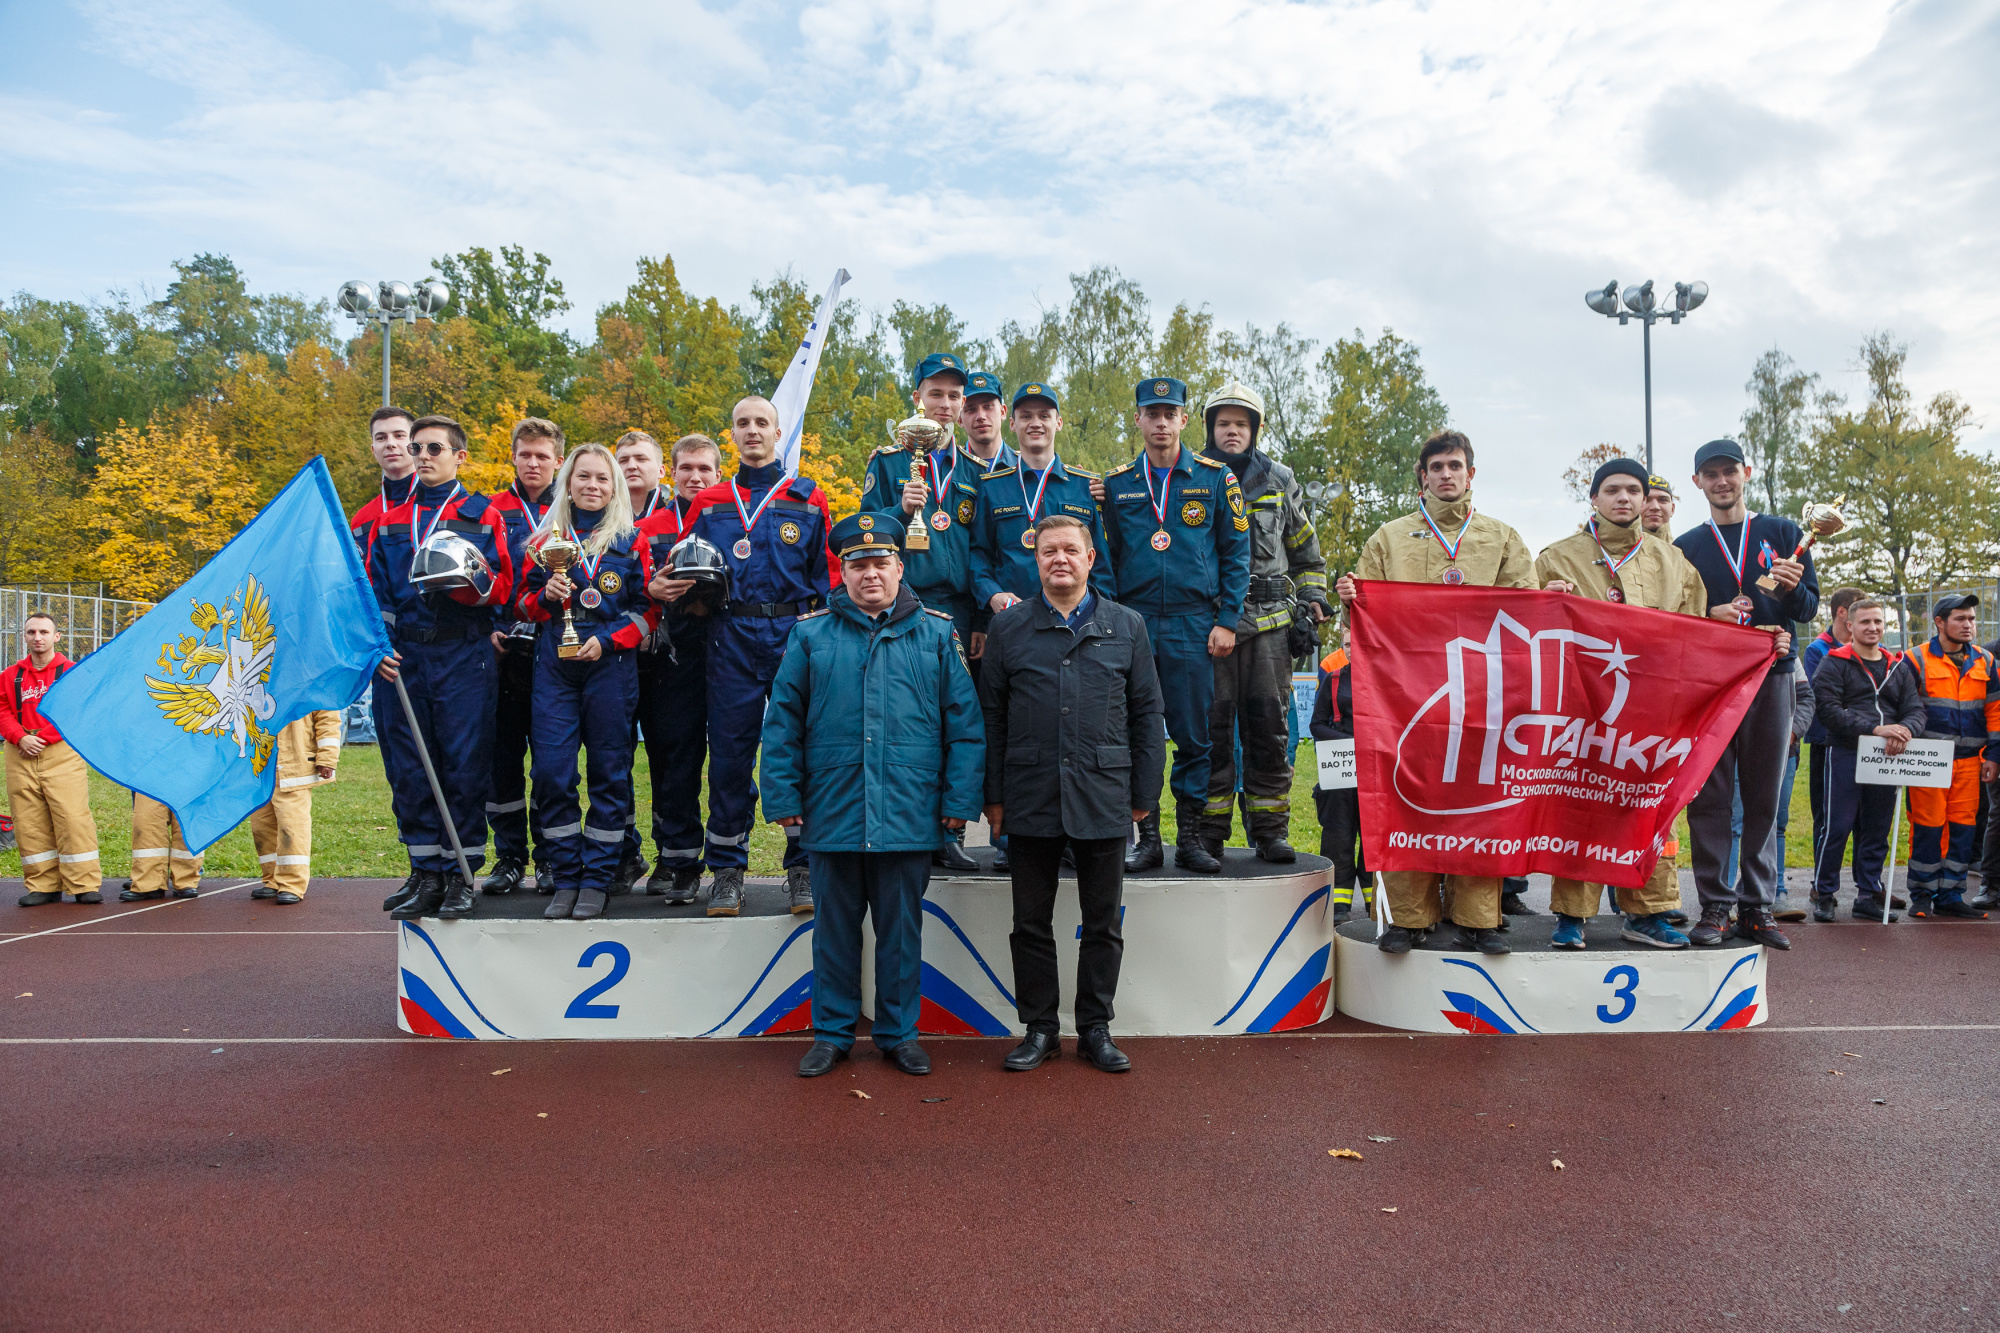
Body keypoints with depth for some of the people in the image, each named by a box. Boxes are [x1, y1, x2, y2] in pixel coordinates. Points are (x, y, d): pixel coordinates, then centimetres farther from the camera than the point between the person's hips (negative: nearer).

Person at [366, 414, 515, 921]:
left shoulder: (483, 515, 7)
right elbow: (372, 592, 15)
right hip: (402, 660, 4)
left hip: (464, 656, -3)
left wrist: (466, 581, -19)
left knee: (465, 766, -3)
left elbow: (502, 587, 1)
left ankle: (460, 875, 7)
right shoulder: (389, 522, 17)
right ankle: (426, 874, 15)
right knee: (409, 770, 4)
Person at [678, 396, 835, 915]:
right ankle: (727, 871, 13)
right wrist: (670, 588, -4)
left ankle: (803, 868, 10)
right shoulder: (710, 503, 15)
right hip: (732, 639, 1)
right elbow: (687, 571, 18)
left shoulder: (809, 500, 10)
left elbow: (829, 577, 8)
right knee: (729, 750, 2)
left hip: (797, 636, -1)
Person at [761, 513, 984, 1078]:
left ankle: (899, 1033, 25)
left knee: (901, 928, 10)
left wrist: (960, 799, -3)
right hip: (832, 813, 1)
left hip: (908, 814, 0)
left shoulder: (936, 634, 4)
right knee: (834, 927, 11)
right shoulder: (811, 633, 5)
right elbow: (782, 721, 4)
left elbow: (964, 723, 2)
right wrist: (783, 796, -2)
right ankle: (832, 1033, 26)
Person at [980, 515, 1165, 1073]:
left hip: (1103, 797, 0)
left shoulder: (1127, 626, 7)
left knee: (1102, 922, 8)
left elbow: (1147, 714, 7)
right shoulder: (1007, 627, 6)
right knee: (1031, 921, 8)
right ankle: (1039, 1028, 21)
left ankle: (1096, 1028, 22)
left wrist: (1144, 793, 3)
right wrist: (993, 795, 1)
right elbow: (991, 716, 6)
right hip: (1030, 798, 0)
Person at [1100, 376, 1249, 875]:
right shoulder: (1116, 484, 10)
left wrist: (1226, 621, -3)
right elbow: (1106, 558, 13)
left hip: (1193, 625, -1)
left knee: (1193, 735, 1)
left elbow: (1235, 554, 5)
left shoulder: (1215, 479, 5)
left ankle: (1190, 838, 12)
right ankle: (1147, 838, 11)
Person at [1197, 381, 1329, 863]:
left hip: (1268, 623, 2)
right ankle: (1210, 832, 6)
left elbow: (1306, 551, 22)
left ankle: (1270, 830, 10)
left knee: (1270, 728, 2)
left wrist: (1311, 601, 14)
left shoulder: (1280, 481, 15)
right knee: (1211, 728, -2)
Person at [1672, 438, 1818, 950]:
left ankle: (1758, 906, 10)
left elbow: (1810, 608, 8)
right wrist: (1709, 615, -12)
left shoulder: (1784, 534, 11)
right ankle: (1715, 906, 2)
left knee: (1763, 796, 3)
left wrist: (1792, 587, -14)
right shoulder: (1685, 547, 11)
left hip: (1771, 676, 1)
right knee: (1709, 795, -3)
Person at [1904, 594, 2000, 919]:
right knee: (1927, 827, -4)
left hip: (1969, 761, 4)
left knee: (1962, 828, 5)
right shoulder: (1917, 660, -2)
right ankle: (1922, 895, 7)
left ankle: (1950, 895, 14)